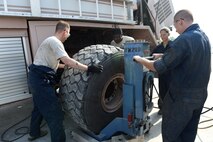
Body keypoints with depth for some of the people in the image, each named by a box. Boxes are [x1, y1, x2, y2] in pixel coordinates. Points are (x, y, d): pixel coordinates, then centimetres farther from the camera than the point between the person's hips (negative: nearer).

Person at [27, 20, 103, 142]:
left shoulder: (51, 41, 17)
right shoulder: (54, 41, -15)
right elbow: (67, 60, -29)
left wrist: (66, 66, 34)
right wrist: (88, 68, -30)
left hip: (37, 77, 11)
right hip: (41, 79, -11)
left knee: (39, 107, 27)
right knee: (55, 114, -7)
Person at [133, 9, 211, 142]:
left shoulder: (184, 39, -23)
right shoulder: (204, 37, 7)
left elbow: (160, 67, -21)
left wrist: (140, 59, -6)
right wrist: (166, 56, 21)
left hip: (182, 97, -9)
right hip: (200, 94, 9)